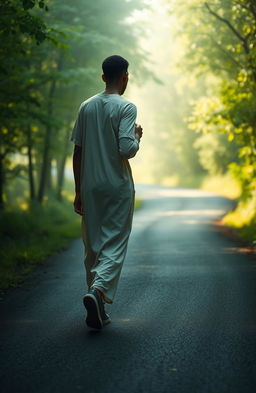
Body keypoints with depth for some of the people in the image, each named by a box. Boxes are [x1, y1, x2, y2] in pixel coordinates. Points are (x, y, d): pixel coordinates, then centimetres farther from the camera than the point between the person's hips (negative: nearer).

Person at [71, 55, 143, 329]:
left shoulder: (86, 107, 7)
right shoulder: (126, 108, -9)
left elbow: (77, 151, 8)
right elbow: (127, 149, -20)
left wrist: (78, 191, 13)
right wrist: (138, 136, 3)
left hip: (90, 187, 5)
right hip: (118, 186, -5)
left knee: (92, 246, 11)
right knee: (114, 244, -1)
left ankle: (97, 311, 16)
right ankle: (99, 290, -24)